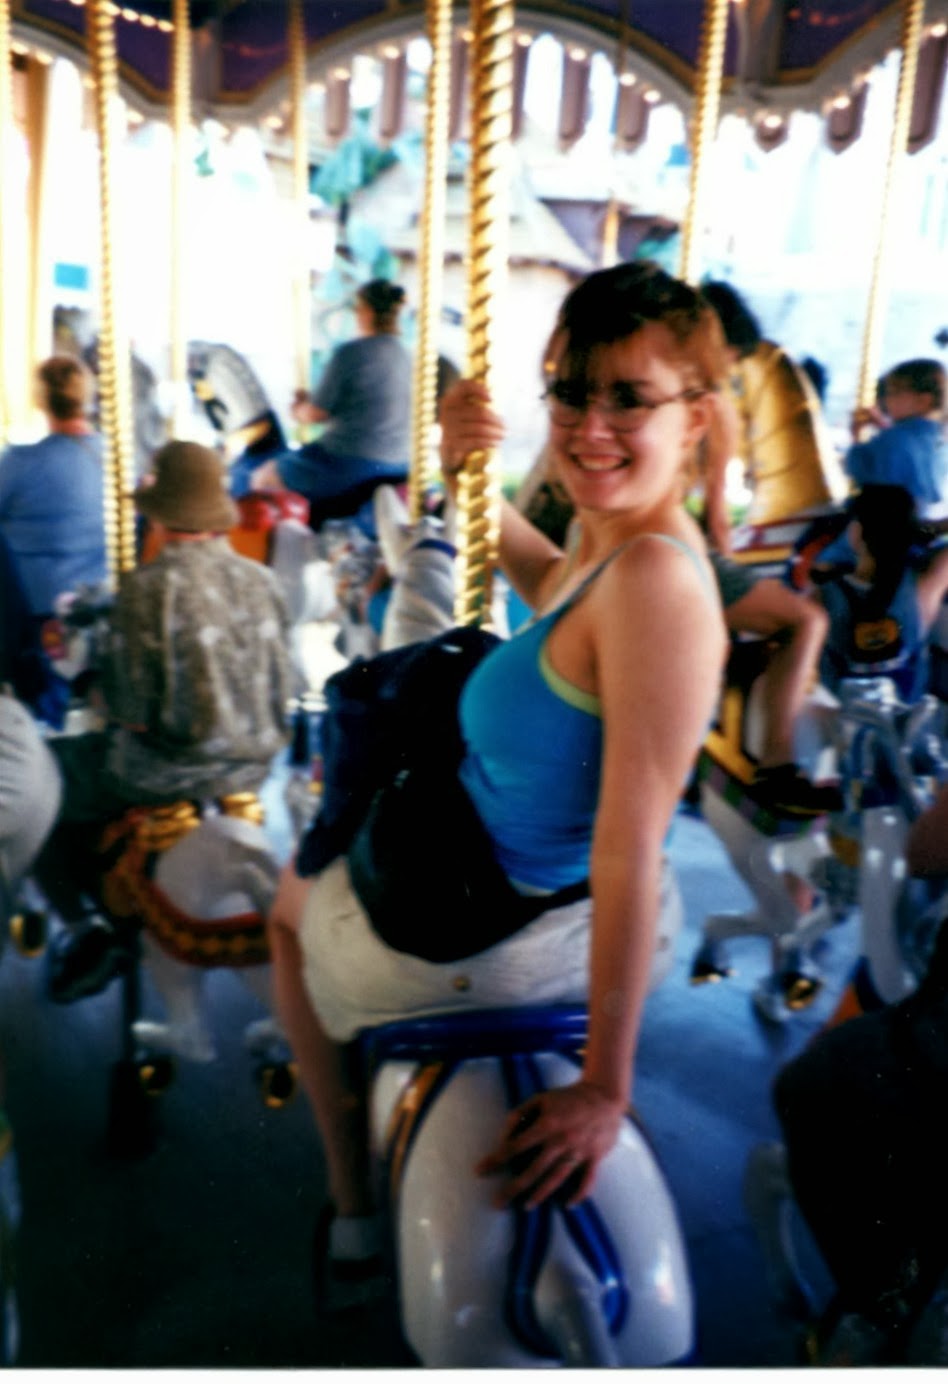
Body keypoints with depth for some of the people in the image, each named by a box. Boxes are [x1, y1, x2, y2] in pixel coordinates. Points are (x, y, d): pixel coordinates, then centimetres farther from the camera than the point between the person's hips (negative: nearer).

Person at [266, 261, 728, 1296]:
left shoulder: (654, 574, -32)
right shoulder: (613, 539, -5)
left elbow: (632, 851, -33)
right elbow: (545, 582, 20)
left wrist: (604, 1089, -28)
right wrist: (465, 480, 4)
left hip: (506, 929, -8)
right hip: (549, 890, 8)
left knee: (295, 898, 22)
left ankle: (353, 1208, 36)